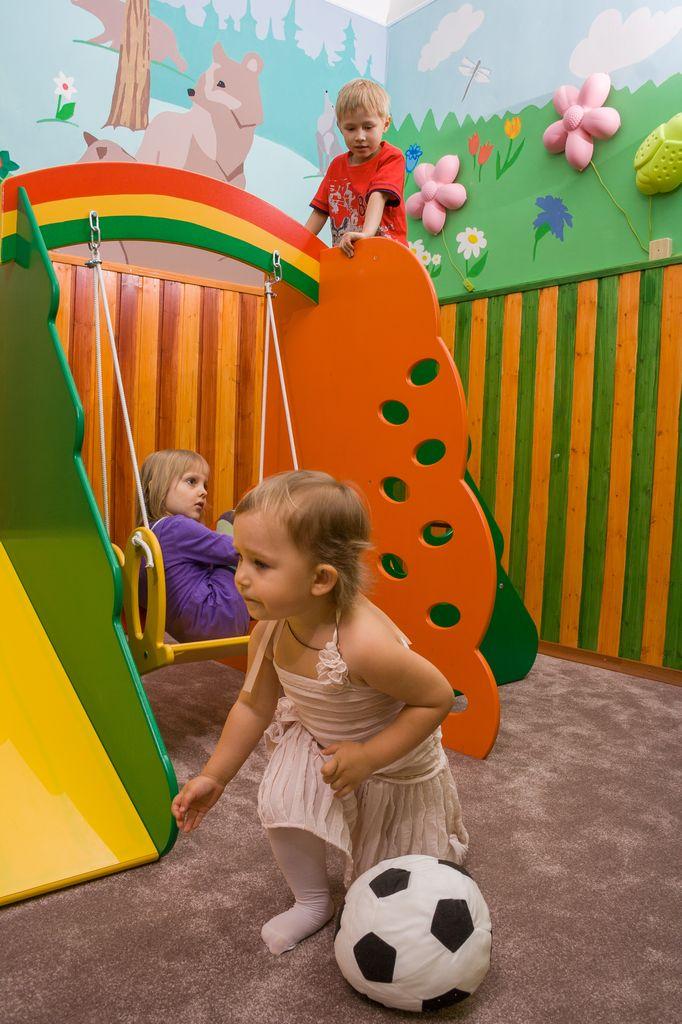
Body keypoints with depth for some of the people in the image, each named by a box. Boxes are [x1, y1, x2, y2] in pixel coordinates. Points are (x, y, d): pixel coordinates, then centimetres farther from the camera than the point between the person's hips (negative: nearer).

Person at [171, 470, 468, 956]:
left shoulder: (363, 644, -44)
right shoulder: (270, 630, -23)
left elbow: (438, 697, -31)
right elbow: (254, 705, -6)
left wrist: (367, 757, -30)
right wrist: (214, 776, -3)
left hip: (394, 758, -4)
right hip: (314, 740, 5)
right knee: (280, 803, -19)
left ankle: (433, 842, 49)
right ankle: (313, 901, 10)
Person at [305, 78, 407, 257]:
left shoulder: (391, 158, 0)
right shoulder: (337, 165, 17)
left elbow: (378, 196, -19)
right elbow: (321, 210, 17)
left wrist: (366, 233, -36)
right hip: (344, 253, 5)